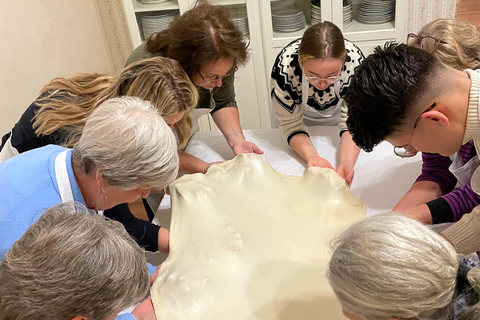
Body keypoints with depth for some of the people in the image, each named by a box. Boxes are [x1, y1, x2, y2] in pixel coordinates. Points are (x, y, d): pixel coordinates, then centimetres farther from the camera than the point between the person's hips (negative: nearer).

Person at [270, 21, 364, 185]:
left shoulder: (354, 61, -37)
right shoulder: (284, 67, -39)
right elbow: (291, 125, -28)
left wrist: (346, 163, -47)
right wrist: (313, 157, -46)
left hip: (338, 115, 1)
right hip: (303, 118, 0)